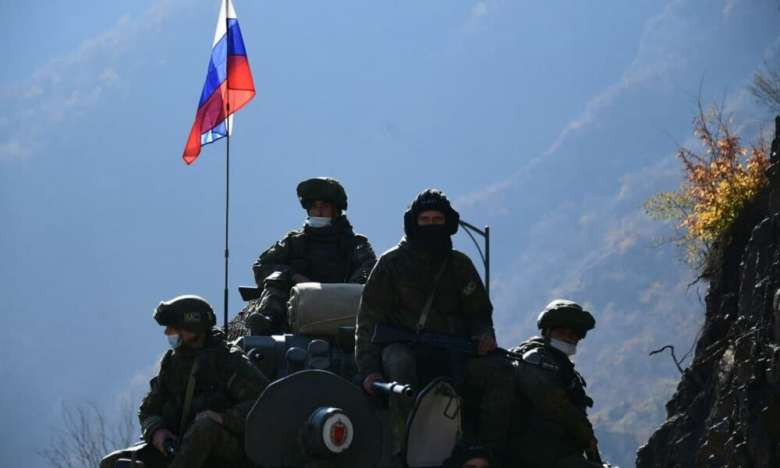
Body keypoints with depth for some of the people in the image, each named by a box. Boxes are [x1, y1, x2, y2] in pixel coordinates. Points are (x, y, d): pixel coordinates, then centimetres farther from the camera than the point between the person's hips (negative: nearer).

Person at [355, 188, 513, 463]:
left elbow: (479, 311, 24)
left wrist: (483, 335, -2)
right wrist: (368, 369, -11)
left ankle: (486, 448, -19)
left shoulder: (460, 265, 16)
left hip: (451, 351, 4)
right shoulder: (392, 263, 6)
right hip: (404, 346, -4)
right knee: (400, 364, -40)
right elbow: (369, 319, 2)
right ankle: (404, 446, -40)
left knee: (499, 370, -22)